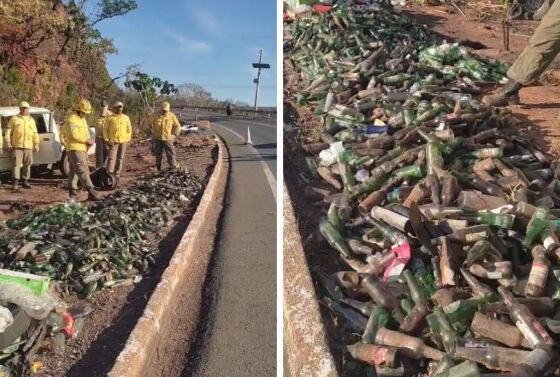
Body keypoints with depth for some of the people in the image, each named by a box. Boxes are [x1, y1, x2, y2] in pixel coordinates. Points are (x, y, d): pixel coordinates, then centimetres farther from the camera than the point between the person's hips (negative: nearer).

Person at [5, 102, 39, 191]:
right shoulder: (14, 119, 8)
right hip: (17, 146, -3)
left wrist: (36, 144, 5)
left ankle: (25, 181, 17)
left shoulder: (31, 120, 17)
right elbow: (8, 131, 4)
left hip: (28, 147, 3)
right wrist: (8, 142, -6)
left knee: (27, 164, 7)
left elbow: (35, 133, 13)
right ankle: (15, 183, -6)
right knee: (16, 164, -7)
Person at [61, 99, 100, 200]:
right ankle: (91, 192, -23)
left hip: (82, 148, 10)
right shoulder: (72, 119, -11)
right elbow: (75, 135, -22)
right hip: (75, 149, -10)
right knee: (83, 171, -16)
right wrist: (87, 141, -15)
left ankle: (72, 192, 17)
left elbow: (85, 132, 25)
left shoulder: (82, 119, 20)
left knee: (74, 171, 12)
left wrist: (89, 140, 4)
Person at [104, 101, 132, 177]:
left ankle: (117, 173, 16)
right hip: (113, 141, -2)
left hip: (123, 141, 3)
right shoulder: (110, 118, 2)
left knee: (120, 158, 6)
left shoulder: (126, 118, 9)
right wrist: (106, 139, -4)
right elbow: (105, 129, 4)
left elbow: (129, 129, 13)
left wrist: (127, 139, 6)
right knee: (111, 158, -8)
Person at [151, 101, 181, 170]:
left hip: (168, 139, -2)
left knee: (171, 153, -5)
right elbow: (153, 125, 18)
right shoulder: (157, 116, 2)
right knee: (158, 154, 11)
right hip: (158, 139, 3)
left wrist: (174, 135, -5)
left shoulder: (172, 116, -3)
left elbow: (177, 126, 4)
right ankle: (158, 168, 22)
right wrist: (153, 134, 11)